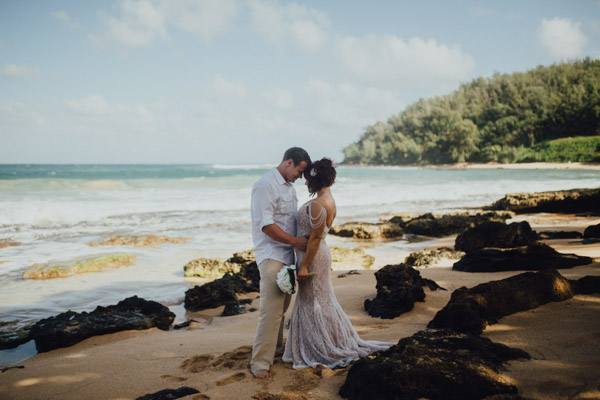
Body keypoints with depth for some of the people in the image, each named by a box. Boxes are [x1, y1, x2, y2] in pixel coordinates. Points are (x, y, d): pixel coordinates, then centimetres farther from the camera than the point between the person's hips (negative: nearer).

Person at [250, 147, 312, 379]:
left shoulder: (288, 186, 16)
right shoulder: (266, 185, -14)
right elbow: (266, 225, -20)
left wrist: (301, 240, 13)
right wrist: (296, 241, -16)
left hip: (287, 255, 9)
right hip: (272, 256, -9)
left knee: (282, 306, 16)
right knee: (271, 309, -12)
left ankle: (276, 348, 30)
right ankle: (259, 362, -6)